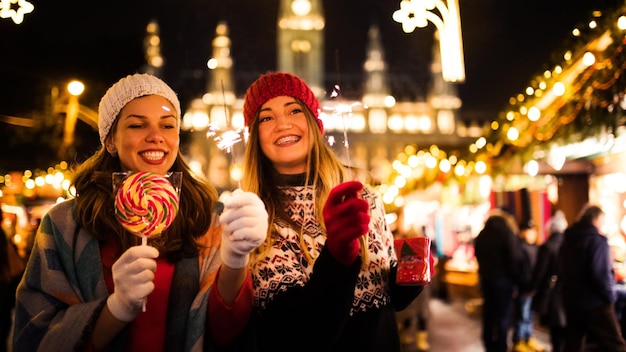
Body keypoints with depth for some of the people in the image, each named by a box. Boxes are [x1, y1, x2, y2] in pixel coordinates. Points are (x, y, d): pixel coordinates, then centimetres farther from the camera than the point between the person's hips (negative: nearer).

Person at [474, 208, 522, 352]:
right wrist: (517, 279, -5)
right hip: (504, 280, -6)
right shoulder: (506, 232, -11)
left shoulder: (481, 235, 10)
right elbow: (515, 259, -13)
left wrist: (485, 273, 13)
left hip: (486, 279, 6)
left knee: (489, 314, 12)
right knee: (503, 316, 0)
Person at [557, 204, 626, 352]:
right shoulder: (597, 240, -13)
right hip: (595, 303, -8)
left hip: (571, 301, 8)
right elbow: (600, 274, -21)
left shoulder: (568, 239, 10)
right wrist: (609, 295, -8)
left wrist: (571, 289, 16)